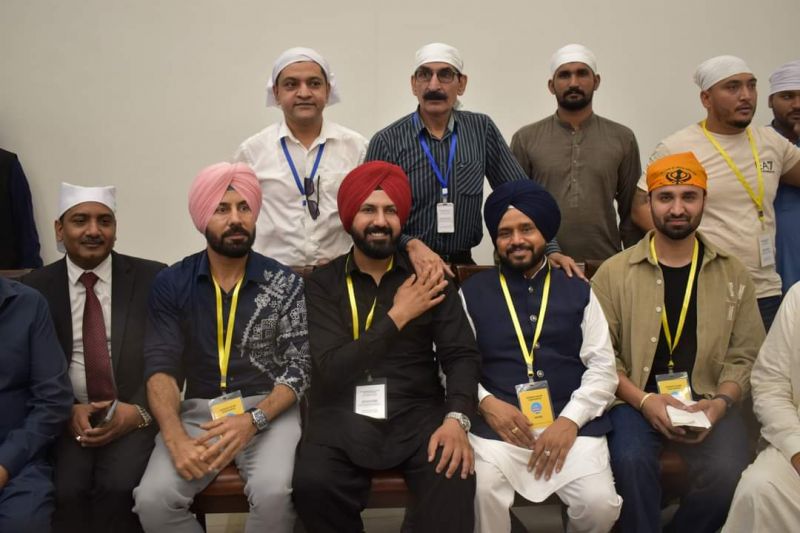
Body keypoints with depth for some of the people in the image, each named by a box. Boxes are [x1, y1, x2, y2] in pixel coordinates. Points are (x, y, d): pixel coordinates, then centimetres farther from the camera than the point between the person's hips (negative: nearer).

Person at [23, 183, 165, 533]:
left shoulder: (152, 279, 2)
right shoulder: (35, 288, 7)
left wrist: (140, 411, -13)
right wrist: (67, 412, -10)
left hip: (134, 415, -1)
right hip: (65, 420, 1)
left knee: (118, 487, -27)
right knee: (65, 491, -25)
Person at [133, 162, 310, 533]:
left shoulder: (285, 285, -1)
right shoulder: (171, 285, 3)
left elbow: (300, 367, -4)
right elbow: (161, 366, -3)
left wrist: (253, 420, -22)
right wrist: (176, 437, -21)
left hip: (268, 409, -1)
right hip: (197, 411, 2)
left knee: (274, 492, -29)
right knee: (152, 500, -23)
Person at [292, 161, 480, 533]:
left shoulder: (427, 277, 7)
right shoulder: (323, 283, 2)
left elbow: (461, 355, 0)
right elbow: (332, 370, -9)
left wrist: (456, 418, -18)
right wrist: (397, 317, -12)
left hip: (417, 414, 0)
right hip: (343, 417, 0)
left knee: (456, 477, -29)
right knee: (312, 484, -27)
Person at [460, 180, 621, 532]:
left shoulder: (578, 292, 13)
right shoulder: (472, 292, 11)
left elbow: (603, 367, 6)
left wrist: (570, 419, -8)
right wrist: (486, 402, -12)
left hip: (571, 423, 1)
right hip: (498, 425, -1)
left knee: (600, 505, -20)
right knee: (481, 497, -27)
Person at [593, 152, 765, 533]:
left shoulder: (733, 274, 8)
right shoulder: (614, 272, 1)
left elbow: (745, 356, 7)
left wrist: (719, 403, -10)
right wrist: (644, 401, -16)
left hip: (706, 402, 2)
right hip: (635, 399, -2)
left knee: (730, 471, -24)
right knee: (630, 459, -31)